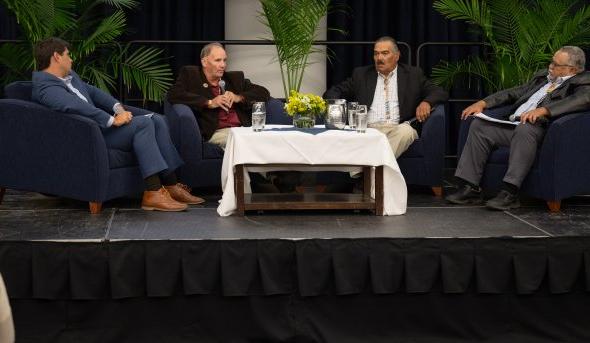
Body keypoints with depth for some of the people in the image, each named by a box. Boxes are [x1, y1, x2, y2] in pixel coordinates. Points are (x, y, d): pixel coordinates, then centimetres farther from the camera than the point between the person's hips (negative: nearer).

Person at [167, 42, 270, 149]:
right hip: (217, 132, -4)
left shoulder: (235, 78, 23)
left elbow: (264, 93, 17)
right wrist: (209, 103, -8)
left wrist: (239, 98, -1)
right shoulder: (189, 74, 12)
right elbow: (173, 95, -5)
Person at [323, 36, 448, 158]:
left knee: (405, 131, -36)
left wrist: (426, 102, -10)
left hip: (397, 129, 0)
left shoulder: (412, 75, 18)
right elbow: (334, 92, 19)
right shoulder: (361, 74, 22)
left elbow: (440, 93, 14)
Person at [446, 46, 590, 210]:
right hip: (511, 125, 8)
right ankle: (470, 189, -11)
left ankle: (510, 193, -38)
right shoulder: (543, 76, 25)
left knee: (524, 128, -37)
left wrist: (542, 110, -32)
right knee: (479, 125, -7)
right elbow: (514, 92, 27)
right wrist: (483, 103, 12)